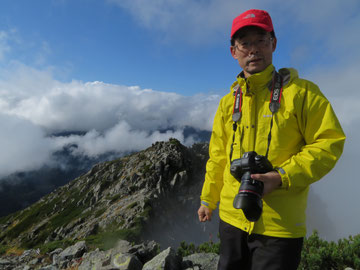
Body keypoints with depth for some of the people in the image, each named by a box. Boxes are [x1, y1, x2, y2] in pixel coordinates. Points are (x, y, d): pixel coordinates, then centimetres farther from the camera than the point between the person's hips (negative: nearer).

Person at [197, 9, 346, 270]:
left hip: (280, 224, -4)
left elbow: (330, 141, -8)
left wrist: (283, 177, -20)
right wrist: (208, 199, 16)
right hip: (232, 217, 5)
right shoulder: (228, 103, 8)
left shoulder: (301, 92, -5)